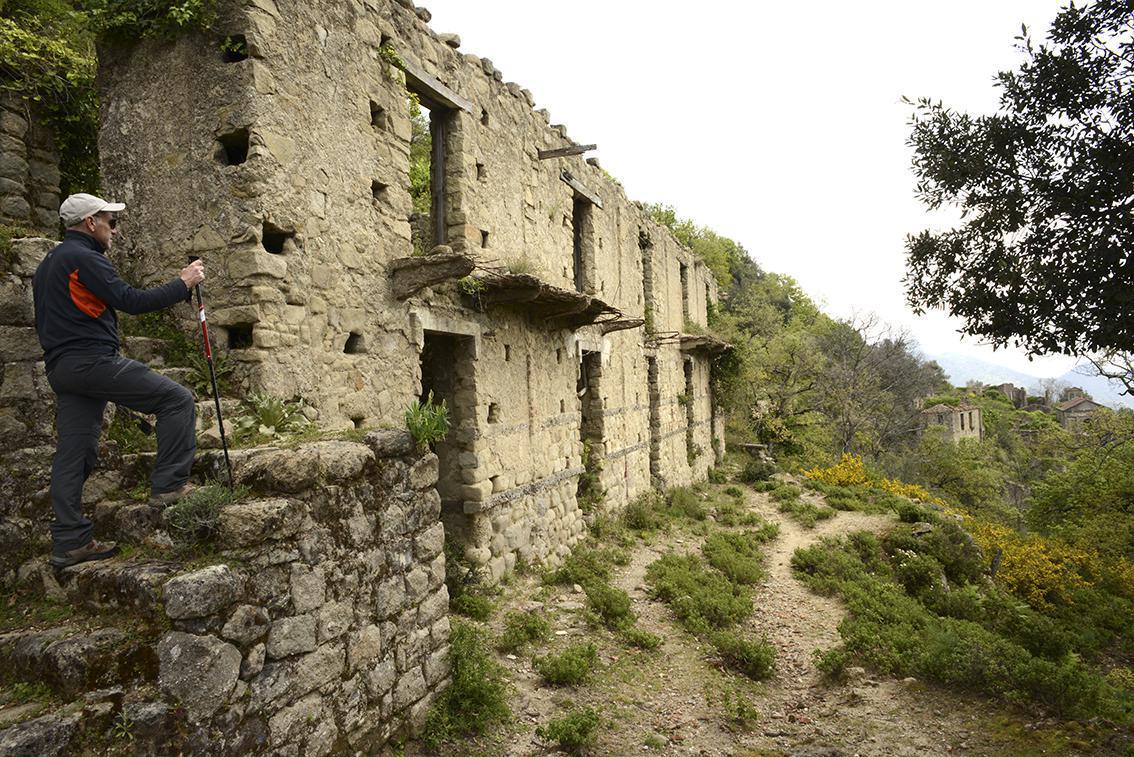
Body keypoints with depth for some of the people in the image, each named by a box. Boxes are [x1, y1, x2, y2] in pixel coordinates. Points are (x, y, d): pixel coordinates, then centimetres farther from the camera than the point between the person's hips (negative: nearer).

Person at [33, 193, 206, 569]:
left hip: (60, 367, 10)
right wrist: (183, 284, -8)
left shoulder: (47, 265, 24)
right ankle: (169, 483, -7)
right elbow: (131, 301, -17)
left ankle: (69, 542, 11)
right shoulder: (83, 257, -8)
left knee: (74, 453, 8)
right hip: (93, 359, -10)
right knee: (177, 399, -6)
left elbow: (45, 324, 28)